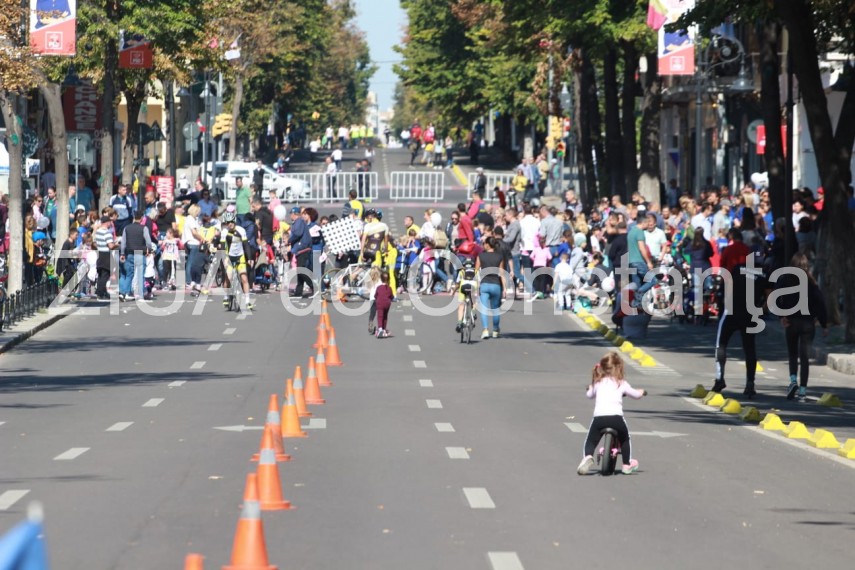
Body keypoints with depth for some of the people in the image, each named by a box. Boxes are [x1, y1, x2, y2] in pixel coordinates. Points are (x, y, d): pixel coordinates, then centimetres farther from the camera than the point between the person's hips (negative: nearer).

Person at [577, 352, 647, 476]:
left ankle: (588, 456, -19)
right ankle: (627, 464, 27)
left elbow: (589, 395, 33)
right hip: (616, 417, 0)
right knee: (625, 439, 26)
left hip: (599, 417, 0)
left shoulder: (597, 383, 17)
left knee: (590, 442, 11)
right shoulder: (621, 383, 13)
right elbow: (636, 395, 24)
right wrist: (641, 392, 47)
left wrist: (590, 388, 56)